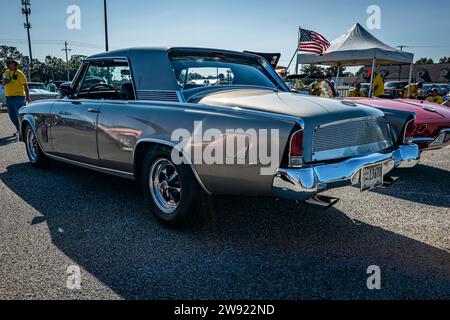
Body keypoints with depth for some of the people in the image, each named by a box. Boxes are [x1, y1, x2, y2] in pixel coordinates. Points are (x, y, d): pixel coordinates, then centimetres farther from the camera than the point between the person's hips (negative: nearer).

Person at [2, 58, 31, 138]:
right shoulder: (6, 73, 12)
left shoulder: (19, 73, -7)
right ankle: (19, 129, 27)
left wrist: (28, 97, -14)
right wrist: (4, 81, -4)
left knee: (20, 115, -7)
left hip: (18, 97, -7)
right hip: (8, 97, 7)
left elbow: (25, 85, -8)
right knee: (12, 116, 13)